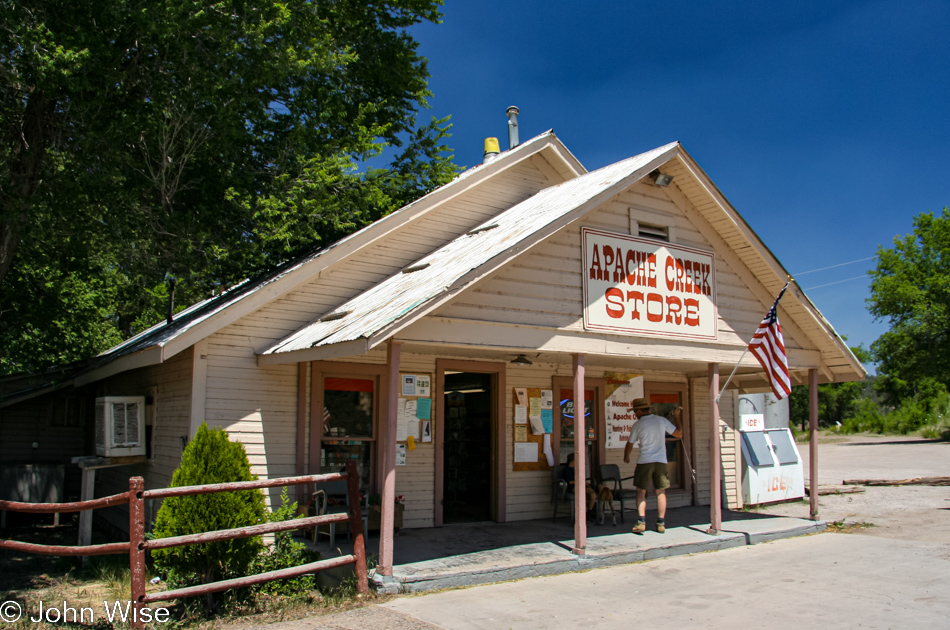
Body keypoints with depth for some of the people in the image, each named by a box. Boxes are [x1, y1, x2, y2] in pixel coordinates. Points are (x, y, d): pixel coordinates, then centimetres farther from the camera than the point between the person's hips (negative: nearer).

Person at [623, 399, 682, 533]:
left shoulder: (638, 425, -2)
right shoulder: (662, 420, 2)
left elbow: (630, 444, 7)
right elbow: (679, 434, 8)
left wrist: (626, 457, 26)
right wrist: (678, 417, 21)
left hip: (644, 462, -2)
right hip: (661, 461, 2)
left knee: (641, 492, 5)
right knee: (661, 492, 10)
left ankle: (641, 522, -7)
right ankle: (661, 523, 9)